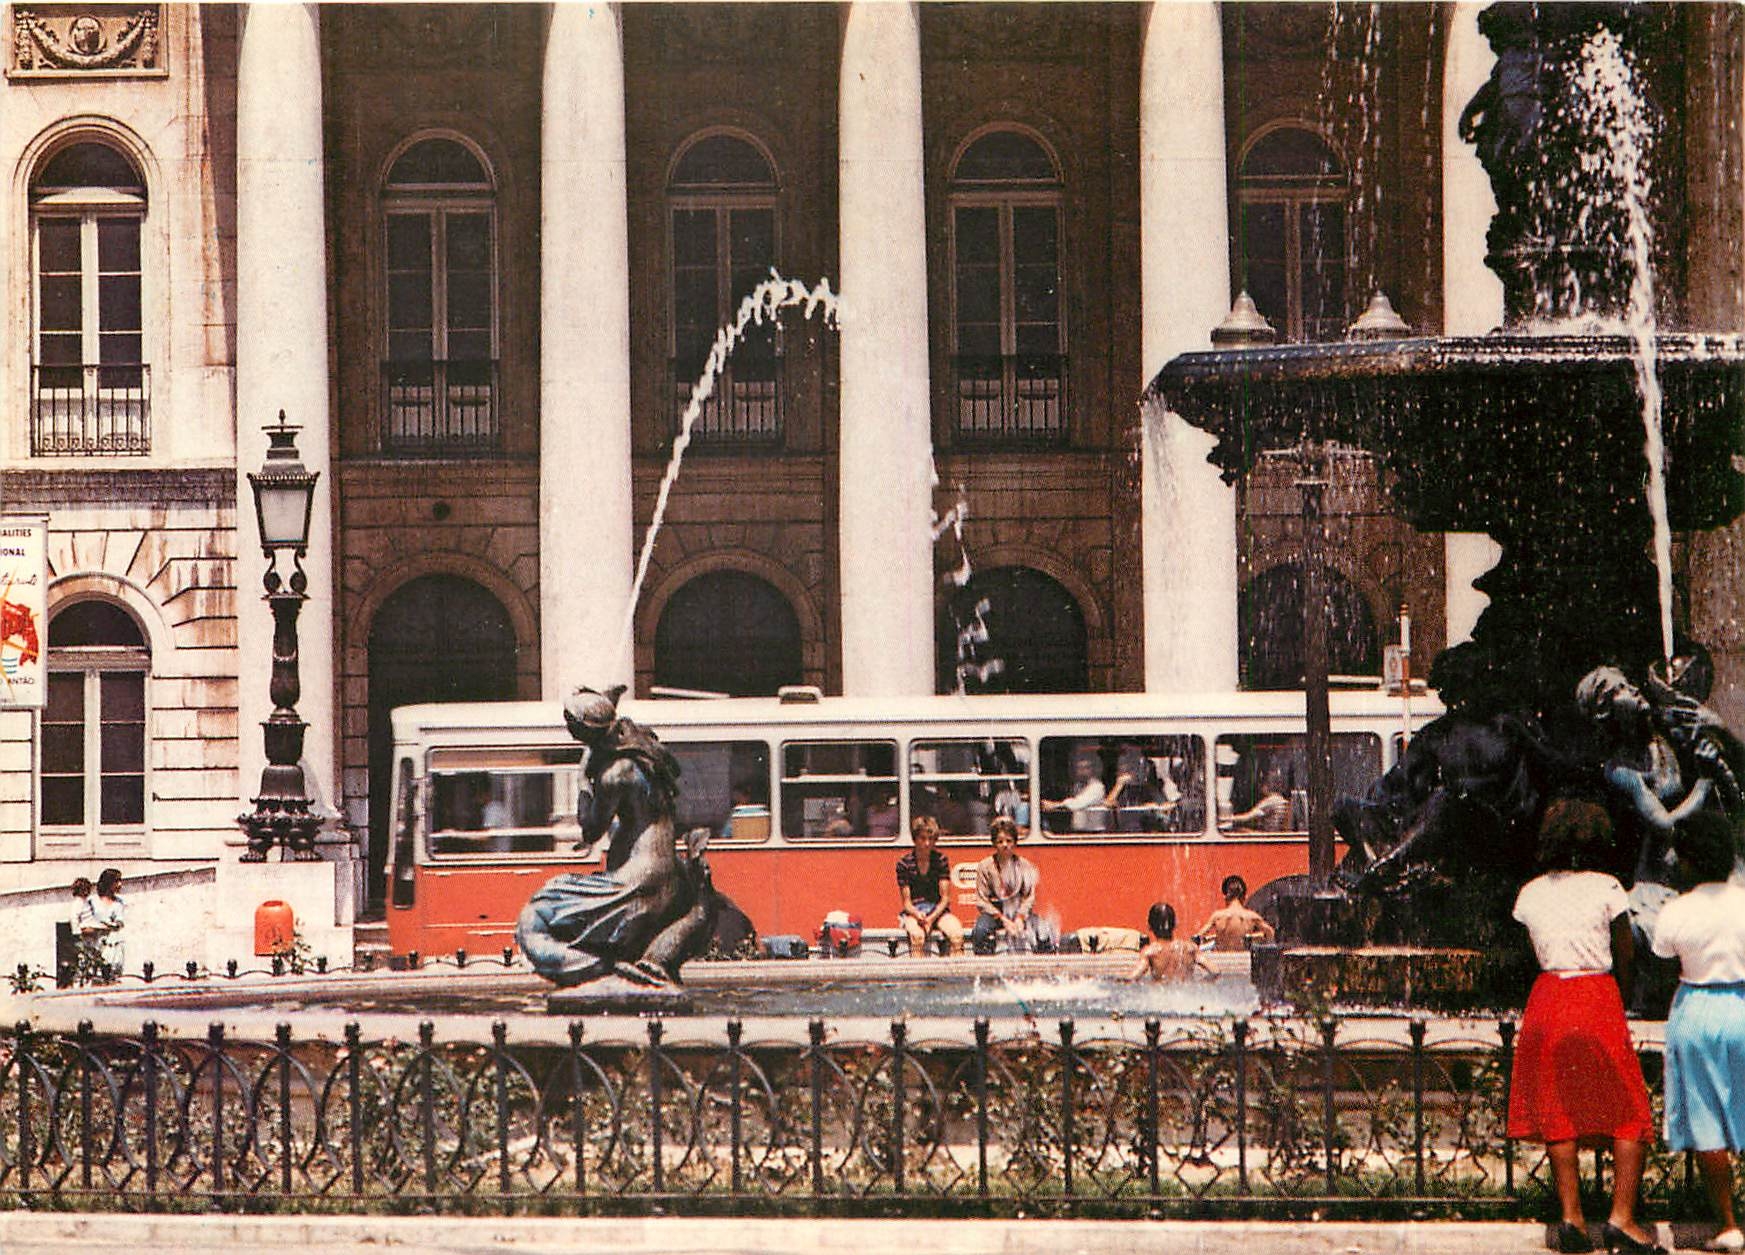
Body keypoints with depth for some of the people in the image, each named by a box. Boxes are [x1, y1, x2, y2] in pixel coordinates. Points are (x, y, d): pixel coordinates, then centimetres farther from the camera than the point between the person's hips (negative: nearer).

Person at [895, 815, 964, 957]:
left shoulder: (941, 860, 4)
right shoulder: (904, 863, 0)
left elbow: (945, 898, 2)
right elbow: (906, 902, 0)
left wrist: (931, 918, -15)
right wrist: (918, 915, -22)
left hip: (938, 910, 2)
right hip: (914, 911, -2)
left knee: (957, 935, -30)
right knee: (917, 936, -37)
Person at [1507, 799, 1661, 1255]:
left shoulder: (1530, 894, 7)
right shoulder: (1606, 888, -2)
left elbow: (1538, 955, 12)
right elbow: (1625, 956, 6)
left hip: (1547, 999, 4)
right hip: (1598, 999, -4)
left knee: (1557, 1114, 6)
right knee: (1628, 1114, 2)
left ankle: (1571, 1218, 1)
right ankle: (1622, 1217, -6)